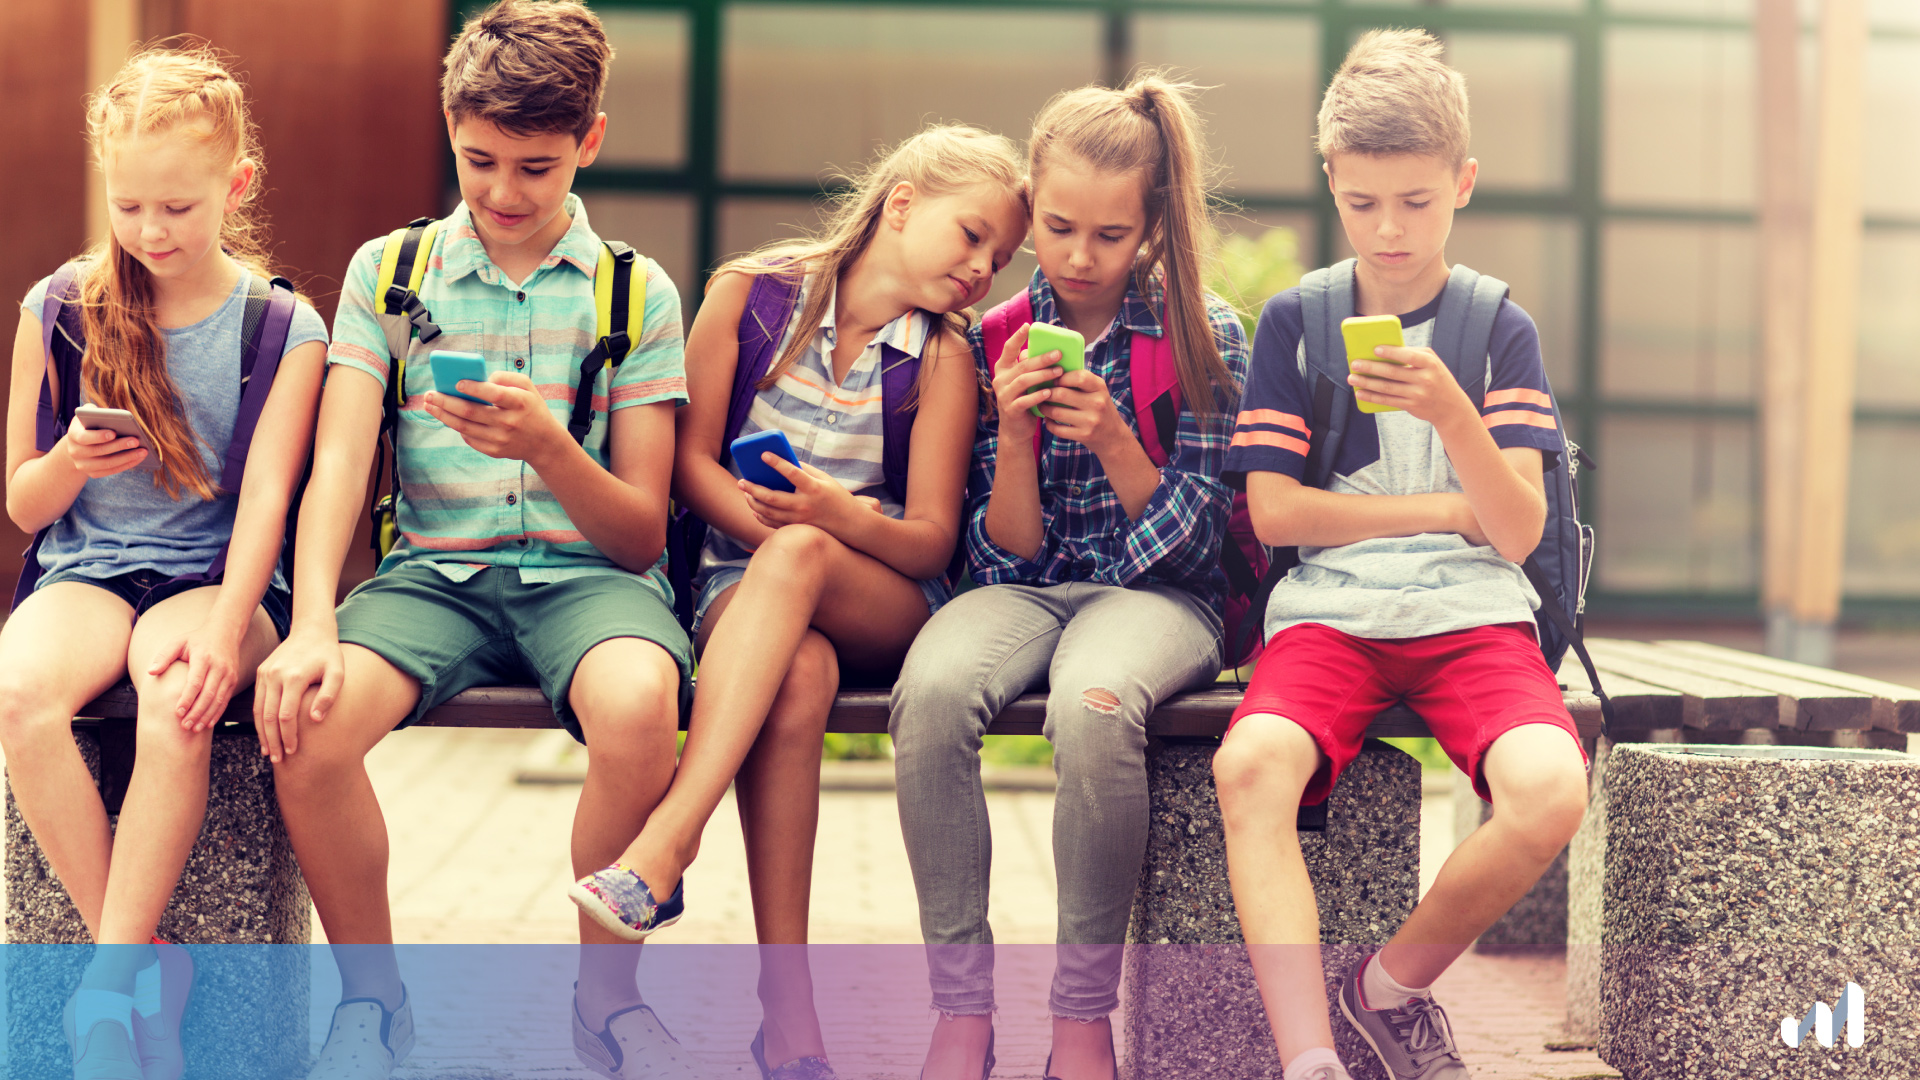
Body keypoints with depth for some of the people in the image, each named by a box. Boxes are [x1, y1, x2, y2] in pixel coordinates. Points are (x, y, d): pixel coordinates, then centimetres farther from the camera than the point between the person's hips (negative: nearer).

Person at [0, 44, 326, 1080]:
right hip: (84, 569, 2)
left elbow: (265, 495, -9)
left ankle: (107, 981, -25)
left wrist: (225, 626, -25)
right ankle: (147, 965, -20)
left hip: (216, 573, -2)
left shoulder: (284, 328, 1)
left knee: (178, 694, -36)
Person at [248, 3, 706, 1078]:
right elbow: (337, 464, -1)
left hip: (587, 572, -1)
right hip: (435, 570, 1)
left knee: (637, 707, -36)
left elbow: (641, 534, 2)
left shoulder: (637, 293, 6)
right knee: (307, 718, -30)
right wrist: (312, 625, -19)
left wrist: (548, 445, -19)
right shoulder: (389, 272, 9)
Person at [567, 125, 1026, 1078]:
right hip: (740, 580, 0)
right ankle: (784, 998, -41)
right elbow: (692, 462, 2)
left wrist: (834, 520, -25)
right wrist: (778, 529, -16)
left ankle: (662, 850, -45)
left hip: (886, 608, 0)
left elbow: (931, 541, -4)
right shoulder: (751, 291, 2)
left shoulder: (943, 358, 2)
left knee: (796, 560, -36)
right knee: (797, 677, -37)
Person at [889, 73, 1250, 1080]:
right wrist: (1013, 438, -13)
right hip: (1027, 590, 2)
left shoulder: (1206, 338, 1)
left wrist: (1113, 440, -17)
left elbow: (1186, 539, -1)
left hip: (1157, 597, -2)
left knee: (1093, 705, -38)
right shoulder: (995, 341, 5)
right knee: (931, 688, -33)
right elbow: (1006, 555, 4)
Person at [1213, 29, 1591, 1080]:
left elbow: (1518, 530, -1)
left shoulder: (1501, 329, 9)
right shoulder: (1293, 318, 10)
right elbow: (1273, 510, 2)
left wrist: (1450, 413, -20)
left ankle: (1395, 981, -4)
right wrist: (1452, 509, 1)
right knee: (1251, 765, -34)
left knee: (1550, 790, -30)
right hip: (1327, 611, 0)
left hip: (1472, 612, 0)